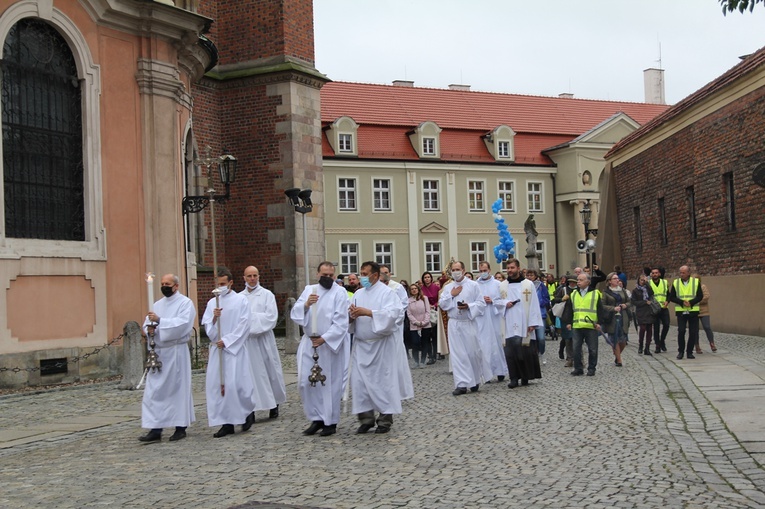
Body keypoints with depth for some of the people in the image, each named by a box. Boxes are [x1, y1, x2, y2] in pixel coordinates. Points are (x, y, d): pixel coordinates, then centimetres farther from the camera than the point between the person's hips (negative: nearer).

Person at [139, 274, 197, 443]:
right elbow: (147, 322, 13)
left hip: (176, 351, -6)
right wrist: (149, 328, -10)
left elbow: (183, 323, -18)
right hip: (158, 351, 6)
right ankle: (156, 429, 4)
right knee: (154, 390, 1)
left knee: (178, 388, 1)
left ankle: (181, 427, 10)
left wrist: (159, 320, -24)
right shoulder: (158, 304, 16)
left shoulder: (185, 303, -3)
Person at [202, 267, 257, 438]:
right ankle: (227, 422, 5)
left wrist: (227, 341, -10)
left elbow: (244, 325, -5)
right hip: (217, 349, 4)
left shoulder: (241, 300, 1)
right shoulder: (212, 302, 12)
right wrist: (214, 317, -13)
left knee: (235, 384, -10)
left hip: (235, 348, -4)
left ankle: (248, 412, 16)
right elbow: (207, 327, 7)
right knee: (217, 384, -1)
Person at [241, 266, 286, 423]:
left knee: (269, 372, 6)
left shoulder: (267, 295, 3)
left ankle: (274, 404, 22)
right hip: (245, 341, 1)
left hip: (263, 340, -1)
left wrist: (252, 317, -11)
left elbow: (271, 317, -7)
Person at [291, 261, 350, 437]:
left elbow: (341, 322, -11)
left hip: (331, 345, -4)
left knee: (331, 383, 1)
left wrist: (324, 339, -17)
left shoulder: (339, 293, -4)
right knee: (307, 382, 3)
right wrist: (306, 304, -18)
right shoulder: (309, 290, 9)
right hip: (309, 343, 4)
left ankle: (331, 422, 12)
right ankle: (317, 419, 16)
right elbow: (294, 314, 1)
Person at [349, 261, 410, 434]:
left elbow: (392, 314, -19)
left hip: (381, 344, -5)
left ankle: (385, 418, 10)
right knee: (360, 381, 2)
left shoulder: (387, 292, -5)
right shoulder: (358, 294, 12)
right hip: (361, 344, 5)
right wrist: (352, 315, -14)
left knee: (383, 380, 0)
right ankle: (366, 418, 12)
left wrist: (368, 312, -24)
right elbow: (349, 317, 9)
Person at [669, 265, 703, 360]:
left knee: (693, 333, 1)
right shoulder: (675, 283, 3)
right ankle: (680, 351, 3)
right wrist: (682, 302, -14)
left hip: (693, 311, 1)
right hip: (680, 311, 0)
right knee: (681, 331, -10)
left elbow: (700, 296, 0)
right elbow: (671, 297, 3)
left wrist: (691, 302, -16)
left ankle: (689, 352, 12)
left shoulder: (696, 282, 2)